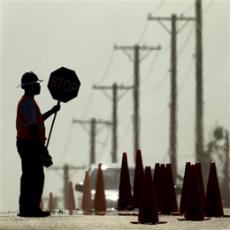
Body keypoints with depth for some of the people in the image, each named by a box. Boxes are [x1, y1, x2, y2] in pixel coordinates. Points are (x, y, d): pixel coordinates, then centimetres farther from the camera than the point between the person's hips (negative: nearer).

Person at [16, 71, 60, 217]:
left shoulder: (27, 102, 20)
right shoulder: (28, 103, -14)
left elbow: (37, 120, 31)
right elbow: (32, 126, -21)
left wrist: (52, 111, 27)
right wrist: (41, 147, -22)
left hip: (27, 144, 11)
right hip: (30, 144, -11)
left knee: (30, 177, 12)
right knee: (34, 178, -10)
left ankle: (28, 208, 15)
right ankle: (30, 209, -10)